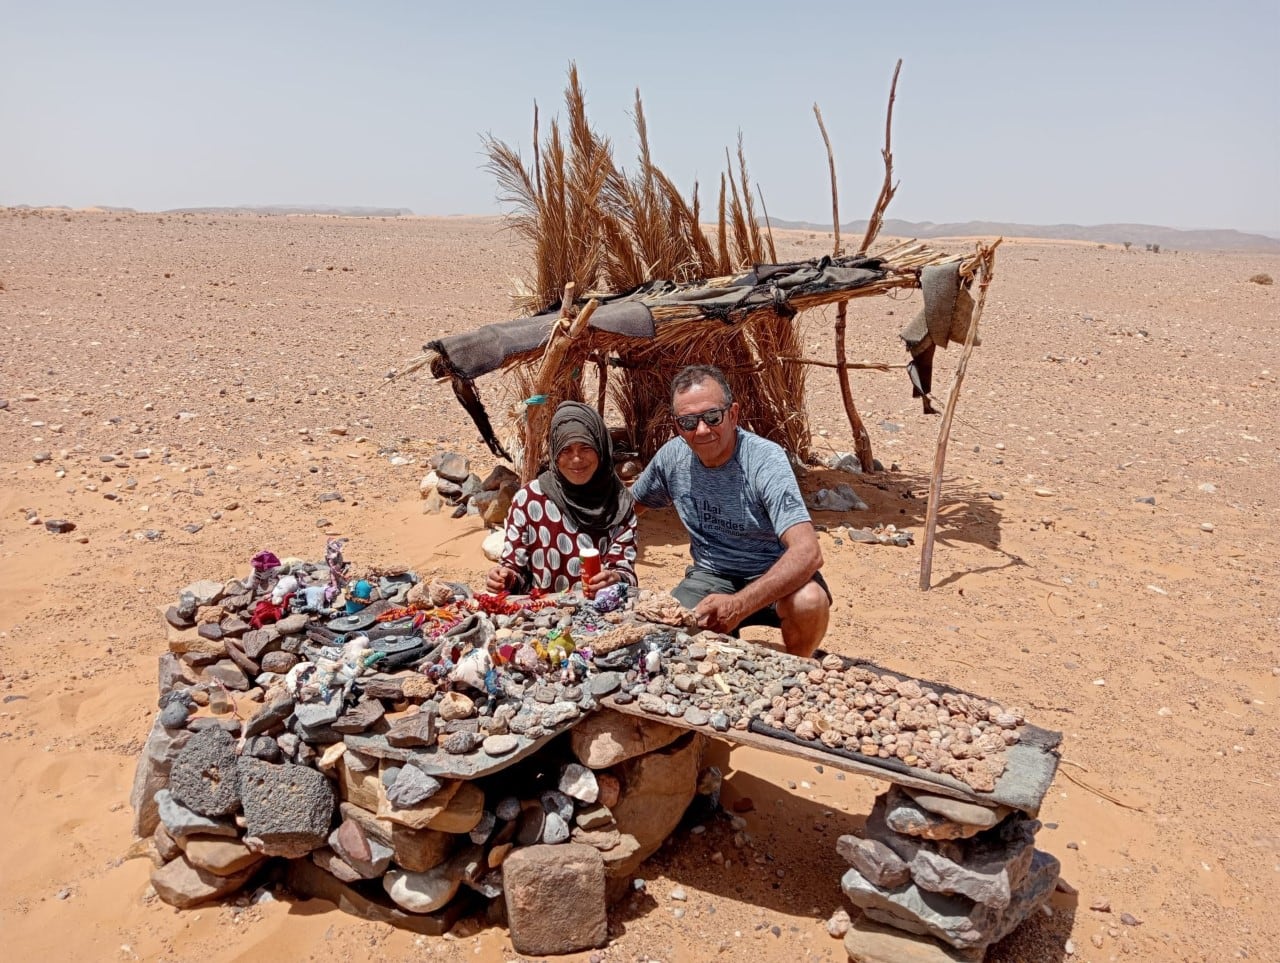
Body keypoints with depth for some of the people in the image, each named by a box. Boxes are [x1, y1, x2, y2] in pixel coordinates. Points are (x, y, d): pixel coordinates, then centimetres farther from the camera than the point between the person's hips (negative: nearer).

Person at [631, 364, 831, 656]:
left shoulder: (765, 460, -24)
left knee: (809, 602, -36)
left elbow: (808, 552, -35)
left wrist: (739, 605, -47)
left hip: (774, 576, -3)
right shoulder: (672, 456, -8)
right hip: (711, 577, 4)